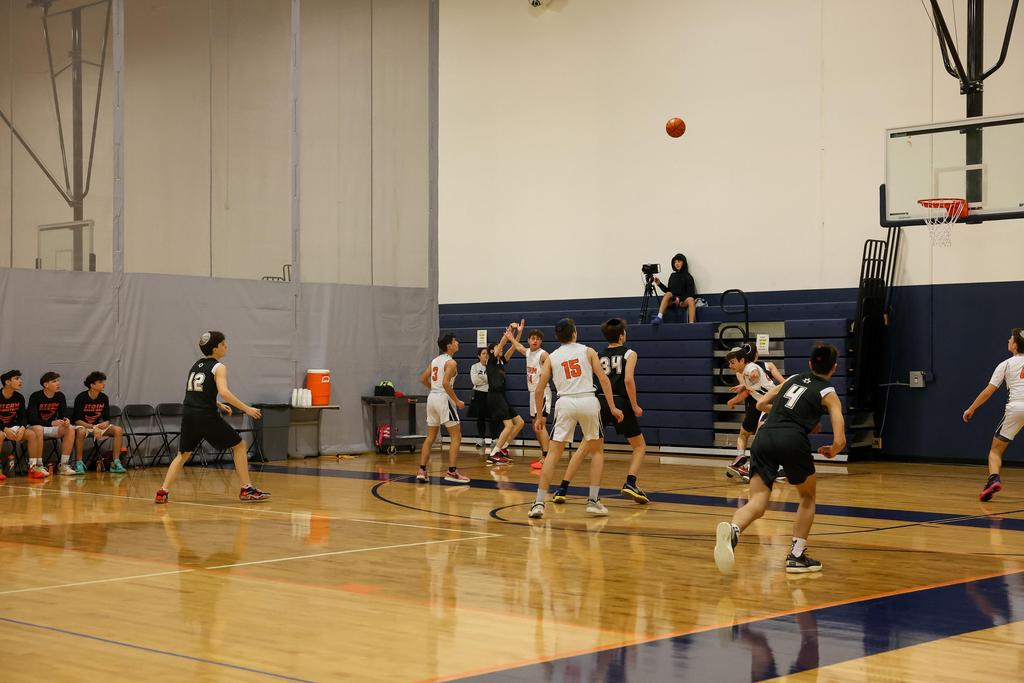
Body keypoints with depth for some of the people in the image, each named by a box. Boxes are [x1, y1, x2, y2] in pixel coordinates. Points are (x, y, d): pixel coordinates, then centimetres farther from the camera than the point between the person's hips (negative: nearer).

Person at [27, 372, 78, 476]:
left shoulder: (60, 396, 0)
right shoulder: (35, 396, -15)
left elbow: (63, 415, 0)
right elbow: (32, 419, -22)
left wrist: (66, 421, -26)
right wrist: (52, 423, -33)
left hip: (52, 428, 5)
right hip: (36, 426, -5)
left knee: (70, 429, -21)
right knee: (38, 429, -39)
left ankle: (64, 465, -19)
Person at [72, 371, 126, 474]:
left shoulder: (104, 398, -1)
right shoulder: (81, 398, -16)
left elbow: (107, 419, 3)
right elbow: (77, 421, -20)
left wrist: (106, 423, -23)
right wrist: (93, 428, -33)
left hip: (97, 426, 5)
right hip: (82, 426, -5)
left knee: (118, 430, -19)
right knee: (81, 432, -42)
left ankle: (115, 463, -19)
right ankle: (79, 464, -30)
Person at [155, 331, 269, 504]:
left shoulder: (196, 365, 18)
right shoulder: (219, 367, -4)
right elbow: (224, 392, -20)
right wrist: (247, 409, -18)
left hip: (188, 413, 6)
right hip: (206, 416, -6)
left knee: (183, 455, 19)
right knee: (239, 445, 9)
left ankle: (163, 491, 5)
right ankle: (247, 489, 7)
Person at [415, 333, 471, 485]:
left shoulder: (435, 361, 14)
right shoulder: (451, 362, -10)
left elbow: (423, 379, 18)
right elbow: (446, 383, -22)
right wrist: (457, 401, -15)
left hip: (432, 398, 8)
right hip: (444, 399, -8)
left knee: (430, 437, 13)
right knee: (456, 437, -2)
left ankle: (422, 471, 9)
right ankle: (452, 471, -7)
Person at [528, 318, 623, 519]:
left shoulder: (551, 357, 14)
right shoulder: (588, 351, 12)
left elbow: (539, 390, 11)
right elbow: (603, 379, 2)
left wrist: (539, 416, 22)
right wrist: (612, 408, 4)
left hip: (565, 403, 1)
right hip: (588, 401, -1)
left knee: (553, 453, 4)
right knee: (597, 451, 17)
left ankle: (539, 503, -5)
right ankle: (593, 501, 10)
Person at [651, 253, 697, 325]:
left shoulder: (688, 277, 4)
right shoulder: (672, 276, 13)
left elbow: (691, 294, -2)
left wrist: (680, 299, -16)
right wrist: (660, 284, 2)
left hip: (683, 301, -2)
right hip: (672, 301, 2)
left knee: (691, 300, -34)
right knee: (668, 294, -30)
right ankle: (659, 317, -46)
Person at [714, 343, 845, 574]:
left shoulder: (793, 379, 25)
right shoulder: (829, 394, 11)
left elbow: (761, 404, 33)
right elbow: (840, 440, 2)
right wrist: (831, 451, 25)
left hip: (765, 437, 3)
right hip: (793, 442, -3)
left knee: (757, 504, -4)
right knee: (808, 497, 25)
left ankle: (732, 530, -38)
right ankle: (796, 556, 21)